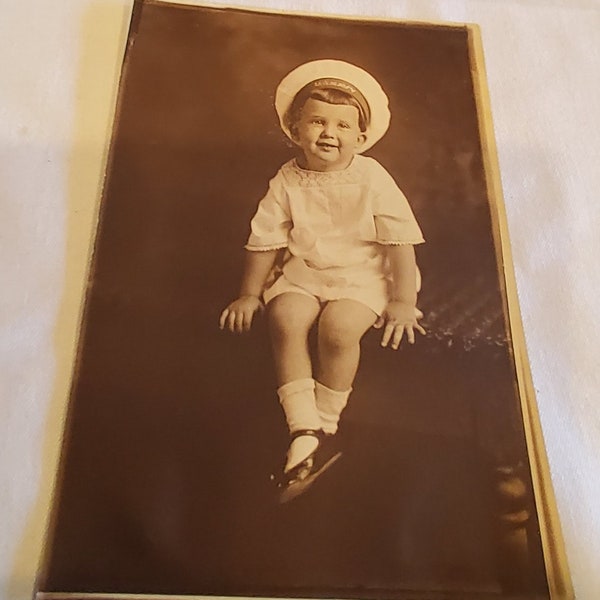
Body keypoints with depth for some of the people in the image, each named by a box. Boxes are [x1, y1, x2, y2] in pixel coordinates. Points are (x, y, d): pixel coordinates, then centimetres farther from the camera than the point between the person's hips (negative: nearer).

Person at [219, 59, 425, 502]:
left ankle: (325, 425, -9)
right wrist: (249, 294, 6)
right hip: (303, 273, 3)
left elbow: (400, 241, -6)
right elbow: (266, 241, 6)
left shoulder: (372, 179, -6)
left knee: (339, 326, -30)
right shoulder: (287, 181, 0)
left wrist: (403, 301, -10)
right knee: (285, 318, -26)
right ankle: (305, 432, -23)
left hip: (362, 276, -2)